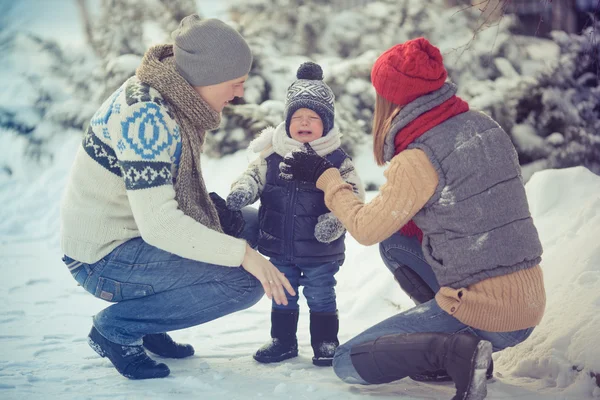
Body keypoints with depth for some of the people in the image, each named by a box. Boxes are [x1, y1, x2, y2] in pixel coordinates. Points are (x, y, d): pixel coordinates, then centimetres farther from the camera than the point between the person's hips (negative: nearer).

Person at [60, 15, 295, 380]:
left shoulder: (175, 97, 1)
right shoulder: (146, 113, -27)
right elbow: (158, 224, -32)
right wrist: (243, 254, -31)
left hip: (141, 232, 10)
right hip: (104, 258, -9)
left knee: (250, 224, 10)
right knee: (245, 283, -18)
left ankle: (149, 323, 12)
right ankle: (117, 327, -3)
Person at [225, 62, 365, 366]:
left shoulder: (337, 160, -9)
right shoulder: (272, 155, -1)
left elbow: (351, 195, -12)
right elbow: (254, 175, 5)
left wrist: (335, 219, -28)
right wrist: (242, 191, -17)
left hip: (320, 252, -3)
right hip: (280, 249, 3)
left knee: (321, 298, 9)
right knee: (282, 297, 16)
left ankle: (325, 342, 23)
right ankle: (282, 340, 30)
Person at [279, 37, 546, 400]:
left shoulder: (419, 160, -16)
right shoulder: (484, 125, 7)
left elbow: (367, 229, -6)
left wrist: (325, 177, 8)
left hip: (483, 313, -8)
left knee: (348, 363, 2)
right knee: (393, 239, 21)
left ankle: (460, 351, -13)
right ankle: (451, 345, 12)